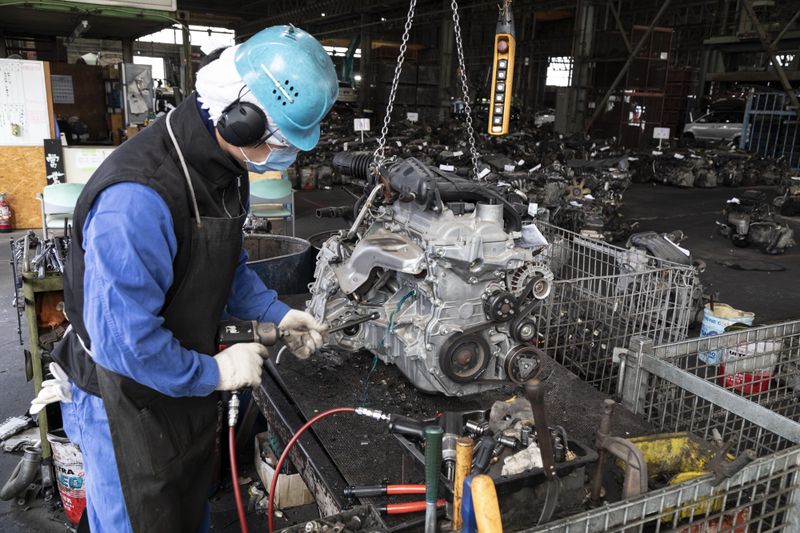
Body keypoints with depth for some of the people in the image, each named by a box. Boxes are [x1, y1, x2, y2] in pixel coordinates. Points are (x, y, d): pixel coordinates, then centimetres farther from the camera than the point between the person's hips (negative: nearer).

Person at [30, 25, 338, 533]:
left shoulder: (227, 168, -4)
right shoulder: (137, 198, -35)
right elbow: (123, 340, -33)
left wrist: (276, 315, -1)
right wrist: (216, 372, -22)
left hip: (190, 389, 8)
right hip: (127, 408, -7)